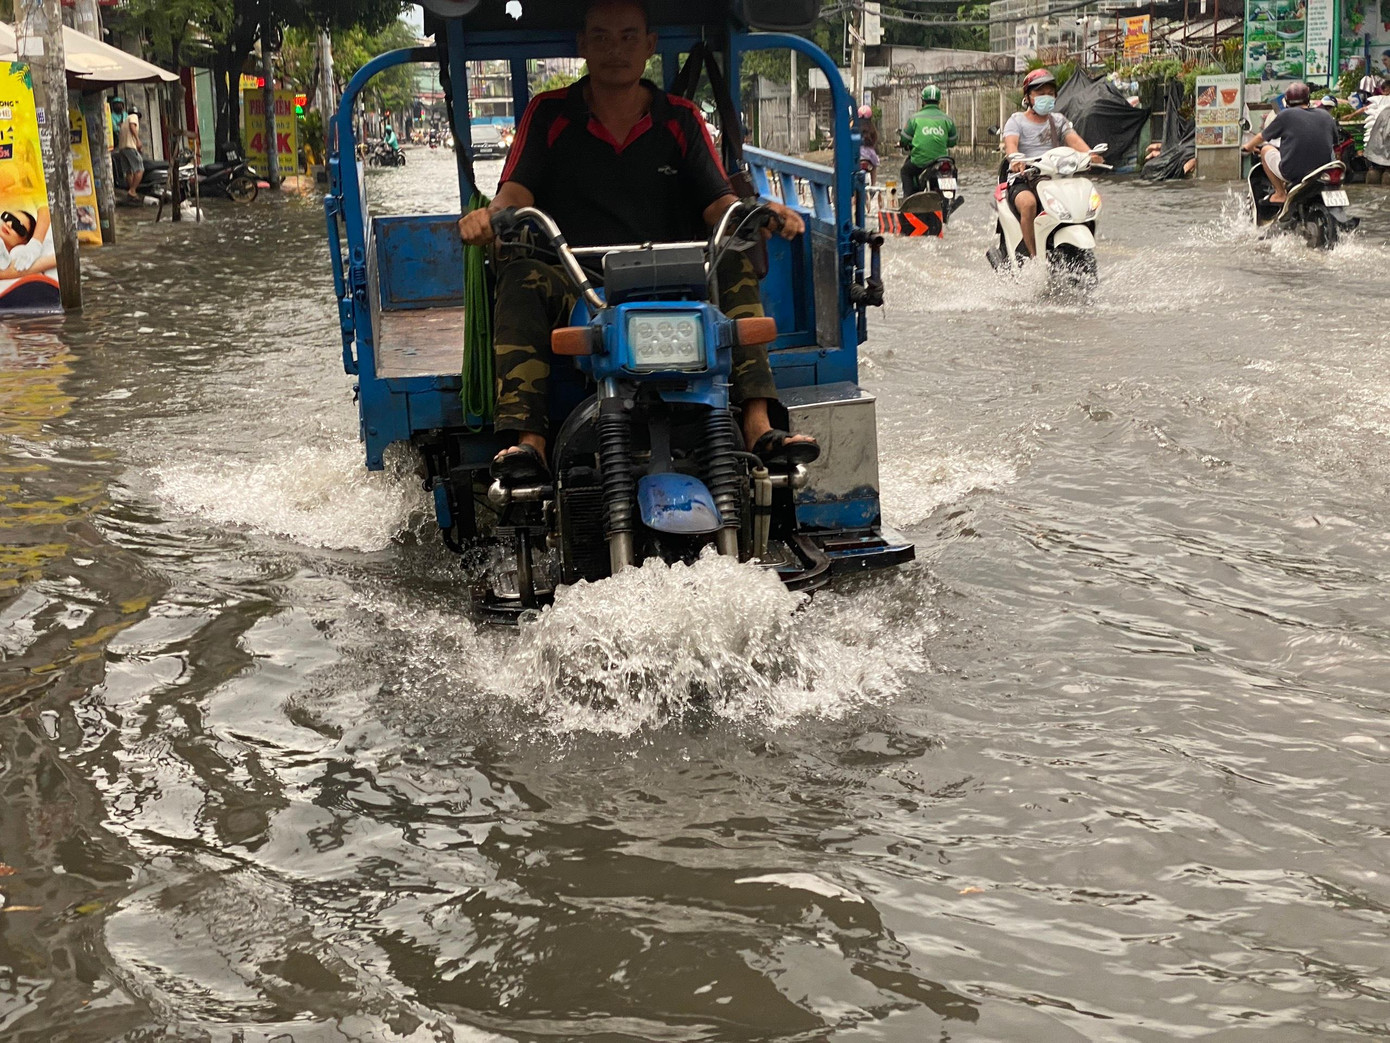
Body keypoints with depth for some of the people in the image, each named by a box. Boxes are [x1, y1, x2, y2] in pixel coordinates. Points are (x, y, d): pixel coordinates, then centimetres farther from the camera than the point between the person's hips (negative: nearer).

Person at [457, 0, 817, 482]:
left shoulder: (680, 118, 15)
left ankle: (758, 424, -34)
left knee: (737, 262, -25)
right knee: (521, 279, -32)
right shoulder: (549, 113, 11)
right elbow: (517, 190, -1)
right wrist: (491, 214, -26)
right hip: (574, 290, -1)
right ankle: (526, 439, -41)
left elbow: (718, 202, 5)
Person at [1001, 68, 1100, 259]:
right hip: (1023, 180, -4)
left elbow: (1073, 139, 1)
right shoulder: (1017, 120, 7)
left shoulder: (1058, 120, 19)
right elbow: (1010, 143, -13)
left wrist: (1090, 153, -22)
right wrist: (1016, 158, -38)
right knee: (1028, 203, -37)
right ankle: (1034, 256, -33)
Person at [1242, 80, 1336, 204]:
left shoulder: (1286, 115, -2)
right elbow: (1335, 142, 19)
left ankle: (1280, 194, 13)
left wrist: (1249, 146, 34)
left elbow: (1262, 137, 11)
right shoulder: (1325, 116, 6)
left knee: (1265, 148, 20)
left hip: (1292, 173, -4)